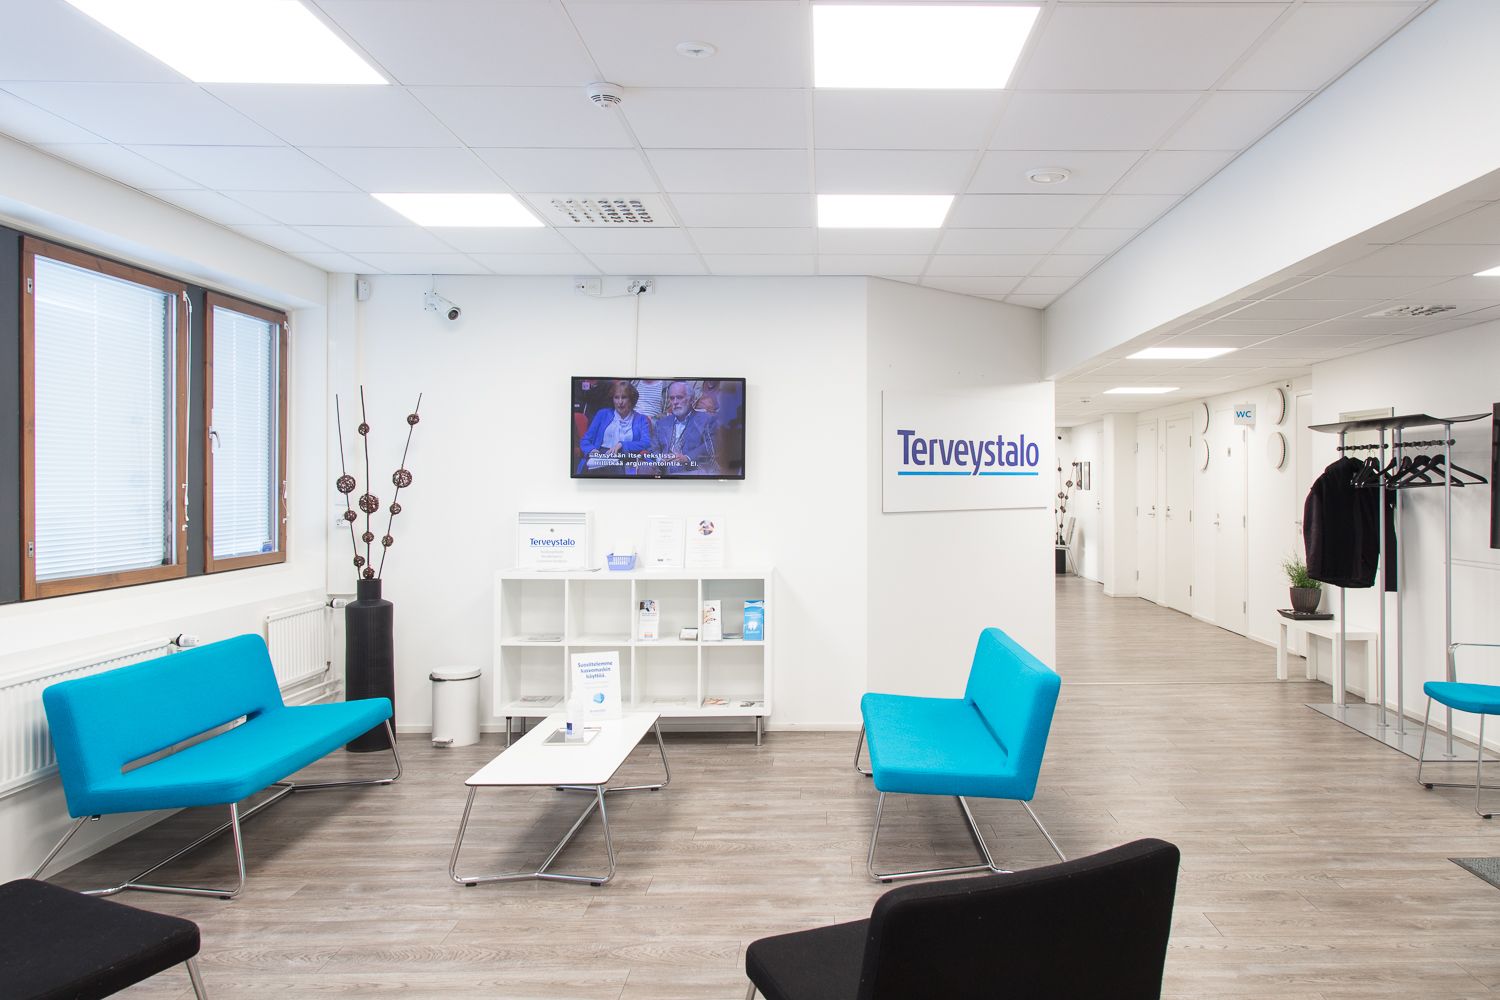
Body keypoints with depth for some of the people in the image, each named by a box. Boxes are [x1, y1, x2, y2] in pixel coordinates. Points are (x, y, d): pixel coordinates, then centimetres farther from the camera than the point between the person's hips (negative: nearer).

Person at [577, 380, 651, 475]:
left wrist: (621, 445, -12)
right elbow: (585, 440, 17)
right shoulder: (603, 414, 21)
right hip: (600, 457, 1)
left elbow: (646, 443, 0)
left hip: (624, 462, -1)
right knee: (588, 468, -36)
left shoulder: (641, 420, 17)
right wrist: (591, 450, -6)